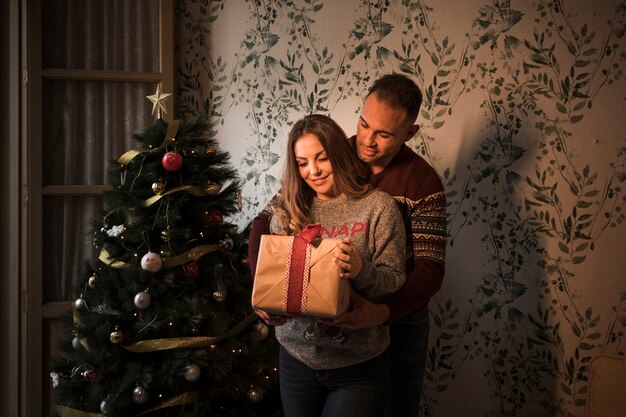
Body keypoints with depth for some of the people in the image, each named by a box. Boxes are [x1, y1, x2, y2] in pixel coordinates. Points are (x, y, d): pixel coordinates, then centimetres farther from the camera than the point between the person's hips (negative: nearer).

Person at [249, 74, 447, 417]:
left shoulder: (423, 183, -14)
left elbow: (429, 268, -19)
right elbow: (266, 221, -8)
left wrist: (384, 312, -38)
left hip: (398, 321, -2)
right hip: (330, 318, 2)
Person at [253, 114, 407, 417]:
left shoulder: (378, 206, -7)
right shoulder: (288, 209, 4)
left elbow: (395, 281, -9)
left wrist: (361, 270, -29)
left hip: (358, 366, -3)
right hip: (297, 356, 3)